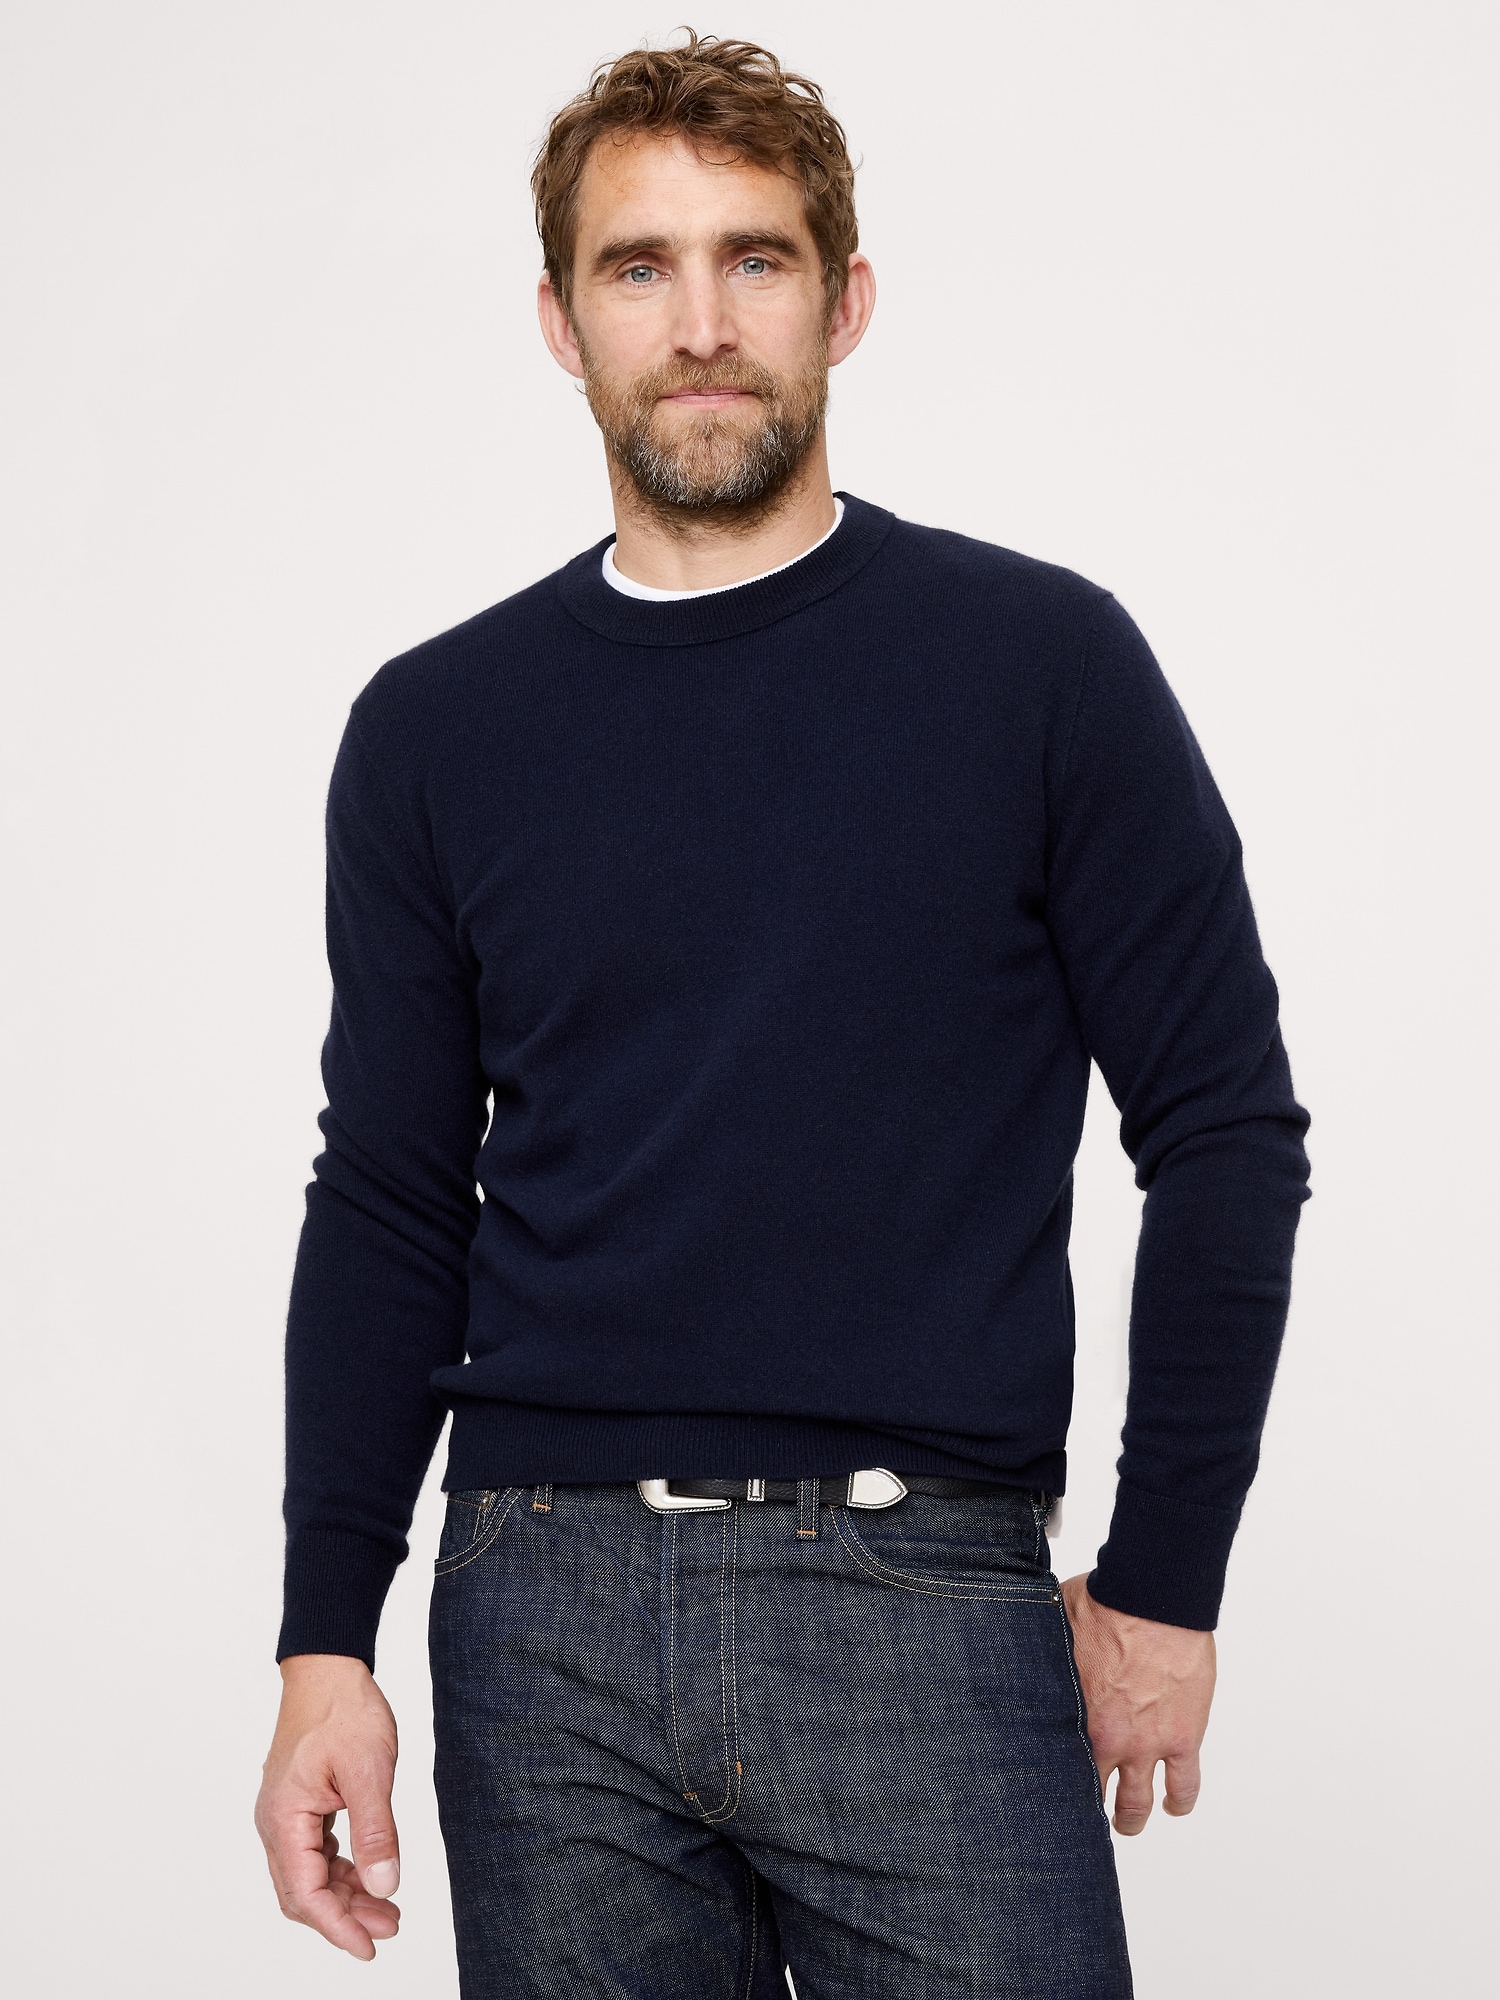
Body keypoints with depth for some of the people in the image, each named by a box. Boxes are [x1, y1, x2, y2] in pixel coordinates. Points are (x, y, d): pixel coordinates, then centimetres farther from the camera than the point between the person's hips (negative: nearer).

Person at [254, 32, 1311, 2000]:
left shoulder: (1040, 661, 0)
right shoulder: (437, 728, 7)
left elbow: (1225, 1132, 2)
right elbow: (388, 1205, 10)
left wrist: (1164, 1580, 0)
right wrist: (328, 1638, 3)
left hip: (927, 1600, -2)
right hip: (542, 1610, 2)